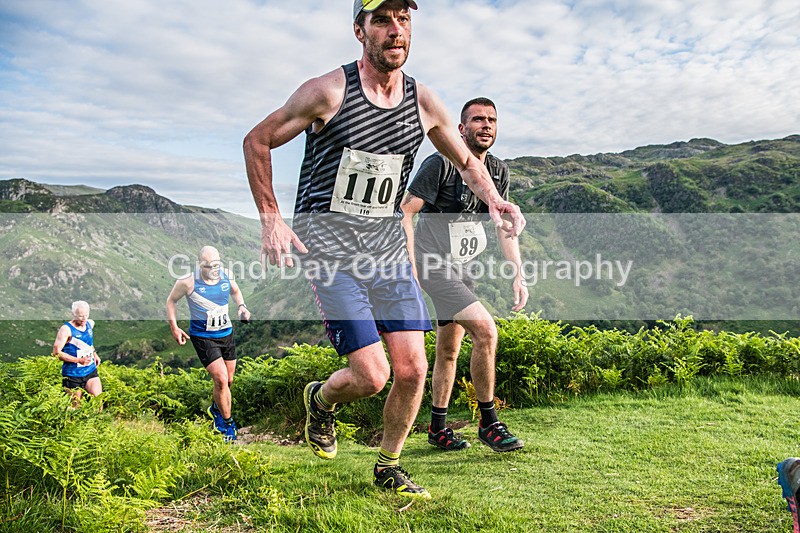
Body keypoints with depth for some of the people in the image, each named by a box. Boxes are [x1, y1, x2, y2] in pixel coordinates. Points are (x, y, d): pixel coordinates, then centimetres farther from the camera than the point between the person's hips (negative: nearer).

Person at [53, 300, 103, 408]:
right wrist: (79, 360, -22)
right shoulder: (66, 329, -14)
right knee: (75, 406, 7)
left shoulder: (90, 324, 5)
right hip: (73, 374, -4)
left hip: (90, 371, 5)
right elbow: (56, 352, -18)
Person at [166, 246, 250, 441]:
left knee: (229, 381, 15)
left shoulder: (226, 275, -7)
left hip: (227, 333, 5)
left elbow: (235, 290, 16)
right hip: (203, 337, -5)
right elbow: (171, 301, -1)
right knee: (221, 380, -15)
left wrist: (241, 306, -3)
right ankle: (228, 423, 5)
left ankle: (216, 409, 45)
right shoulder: (188, 282, -18)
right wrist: (174, 327, -7)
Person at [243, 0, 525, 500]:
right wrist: (271, 219, -8)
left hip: (388, 244, 5)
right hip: (327, 245, -4)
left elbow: (467, 160, 20)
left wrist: (494, 199, 0)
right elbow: (257, 142, 1)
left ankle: (389, 467, 24)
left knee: (412, 368, -1)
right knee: (372, 375, -12)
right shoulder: (328, 92, -10)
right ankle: (321, 399, 25)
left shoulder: (424, 102, 4)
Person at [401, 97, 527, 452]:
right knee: (485, 330, -19)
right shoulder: (440, 164, -13)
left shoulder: (498, 171, 8)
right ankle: (489, 424, -4)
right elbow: (405, 212, -15)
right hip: (435, 265, -7)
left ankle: (438, 429, 26)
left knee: (448, 350, 13)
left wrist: (519, 275, 1)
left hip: (464, 267, 8)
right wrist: (410, 269, -21)